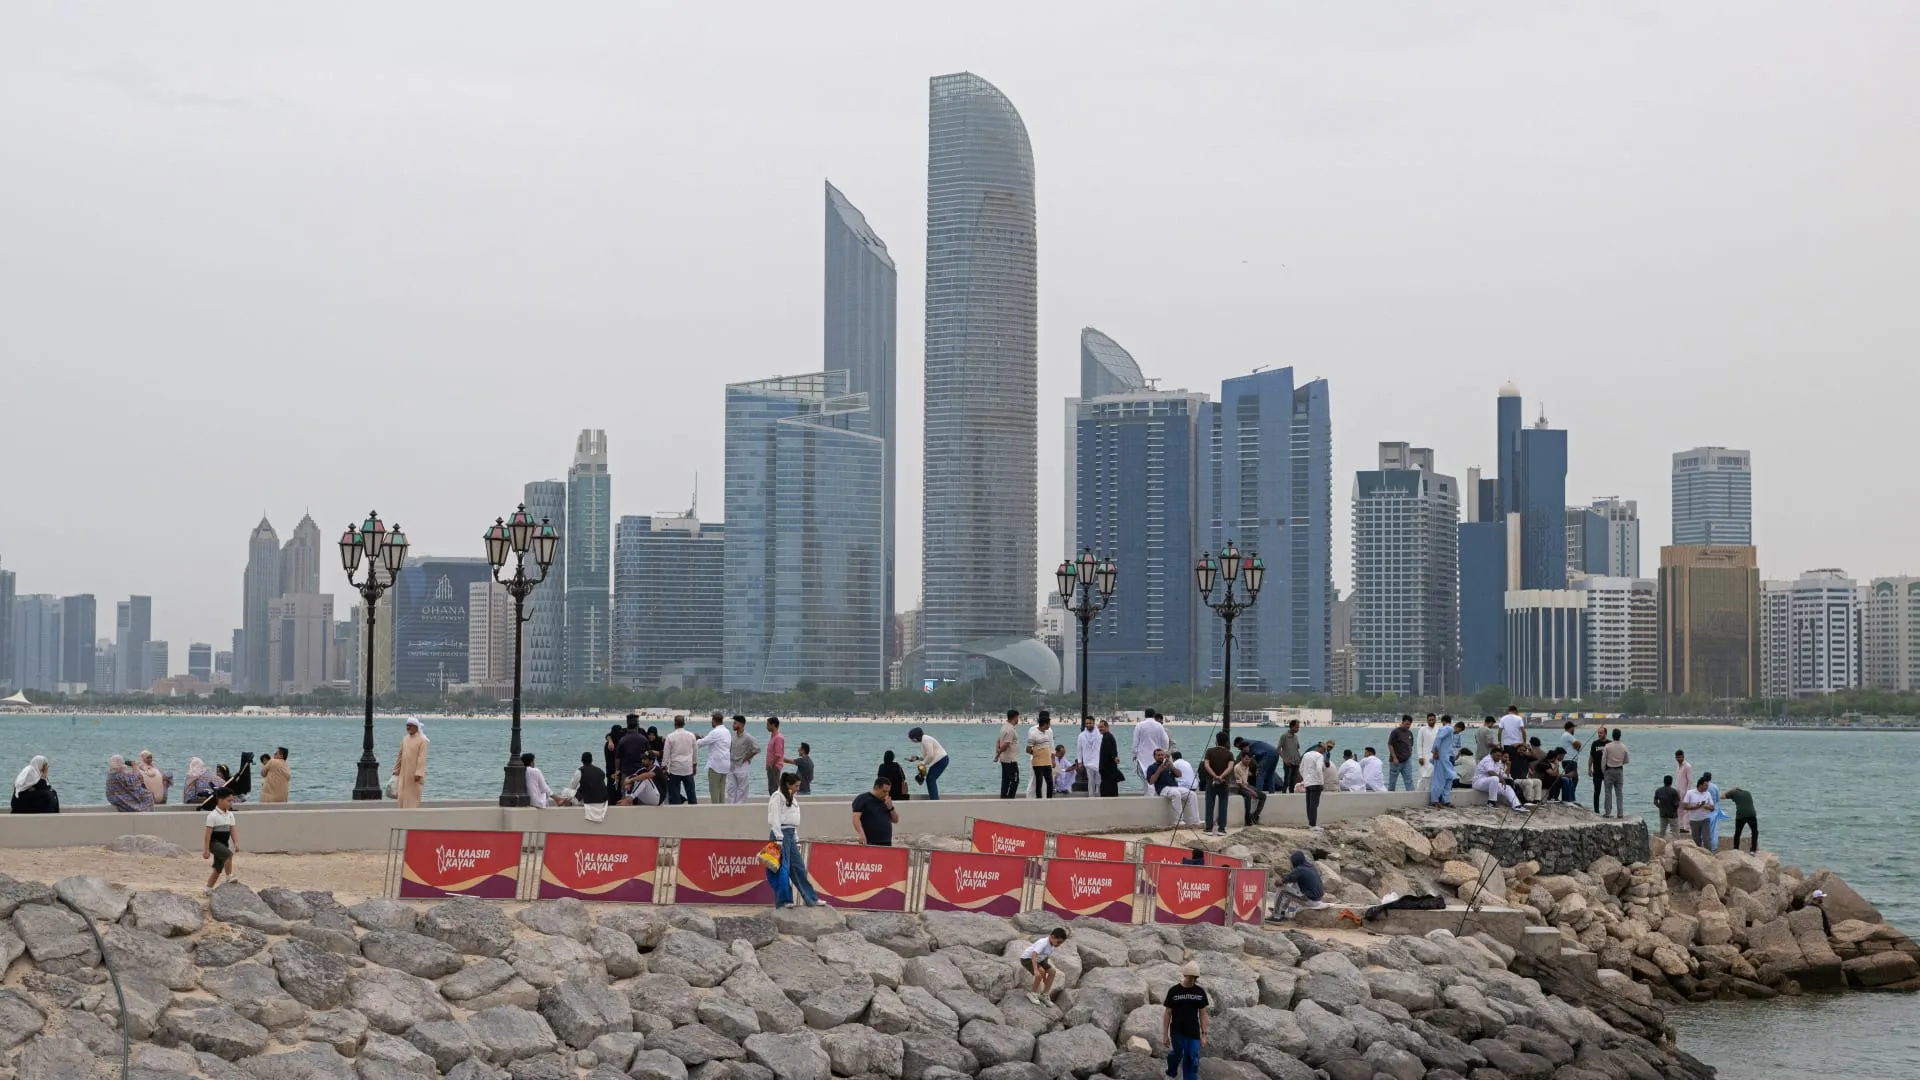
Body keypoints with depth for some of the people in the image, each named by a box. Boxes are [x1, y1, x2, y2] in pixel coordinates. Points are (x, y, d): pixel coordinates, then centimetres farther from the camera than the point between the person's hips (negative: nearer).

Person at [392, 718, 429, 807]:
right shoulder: (405, 739, 10)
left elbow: (422, 758, -16)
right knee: (402, 796, 3)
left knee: (413, 796, -1)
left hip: (415, 773, -6)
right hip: (404, 773, 6)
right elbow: (400, 756, 16)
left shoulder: (422, 740, -9)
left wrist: (419, 774, -23)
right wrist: (396, 771, 15)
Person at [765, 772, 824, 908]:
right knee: (783, 868, -6)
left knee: (799, 868, 9)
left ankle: (811, 899, 11)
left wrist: (797, 840, 18)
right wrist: (778, 839, -18)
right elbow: (774, 819, -13)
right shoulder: (777, 797, -6)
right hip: (781, 834, -9)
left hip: (791, 835, 9)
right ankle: (783, 901, -1)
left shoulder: (791, 799, 21)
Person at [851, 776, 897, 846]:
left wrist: (890, 808, 0)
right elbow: (856, 818, -12)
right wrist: (861, 834, -27)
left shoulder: (886, 801, 18)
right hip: (869, 843, -7)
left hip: (886, 843, 7)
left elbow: (895, 820, 18)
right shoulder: (863, 799, -2)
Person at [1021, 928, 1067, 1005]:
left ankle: (1045, 995, 6)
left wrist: (1044, 977, 10)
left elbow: (1046, 958, 7)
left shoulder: (1052, 946, -3)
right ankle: (1032, 994, -12)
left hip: (1039, 960, 9)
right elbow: (1034, 955, -43)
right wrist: (1035, 970, -53)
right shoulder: (1043, 943, -31)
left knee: (1052, 971, -6)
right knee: (1041, 971, -30)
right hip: (1027, 958, -9)